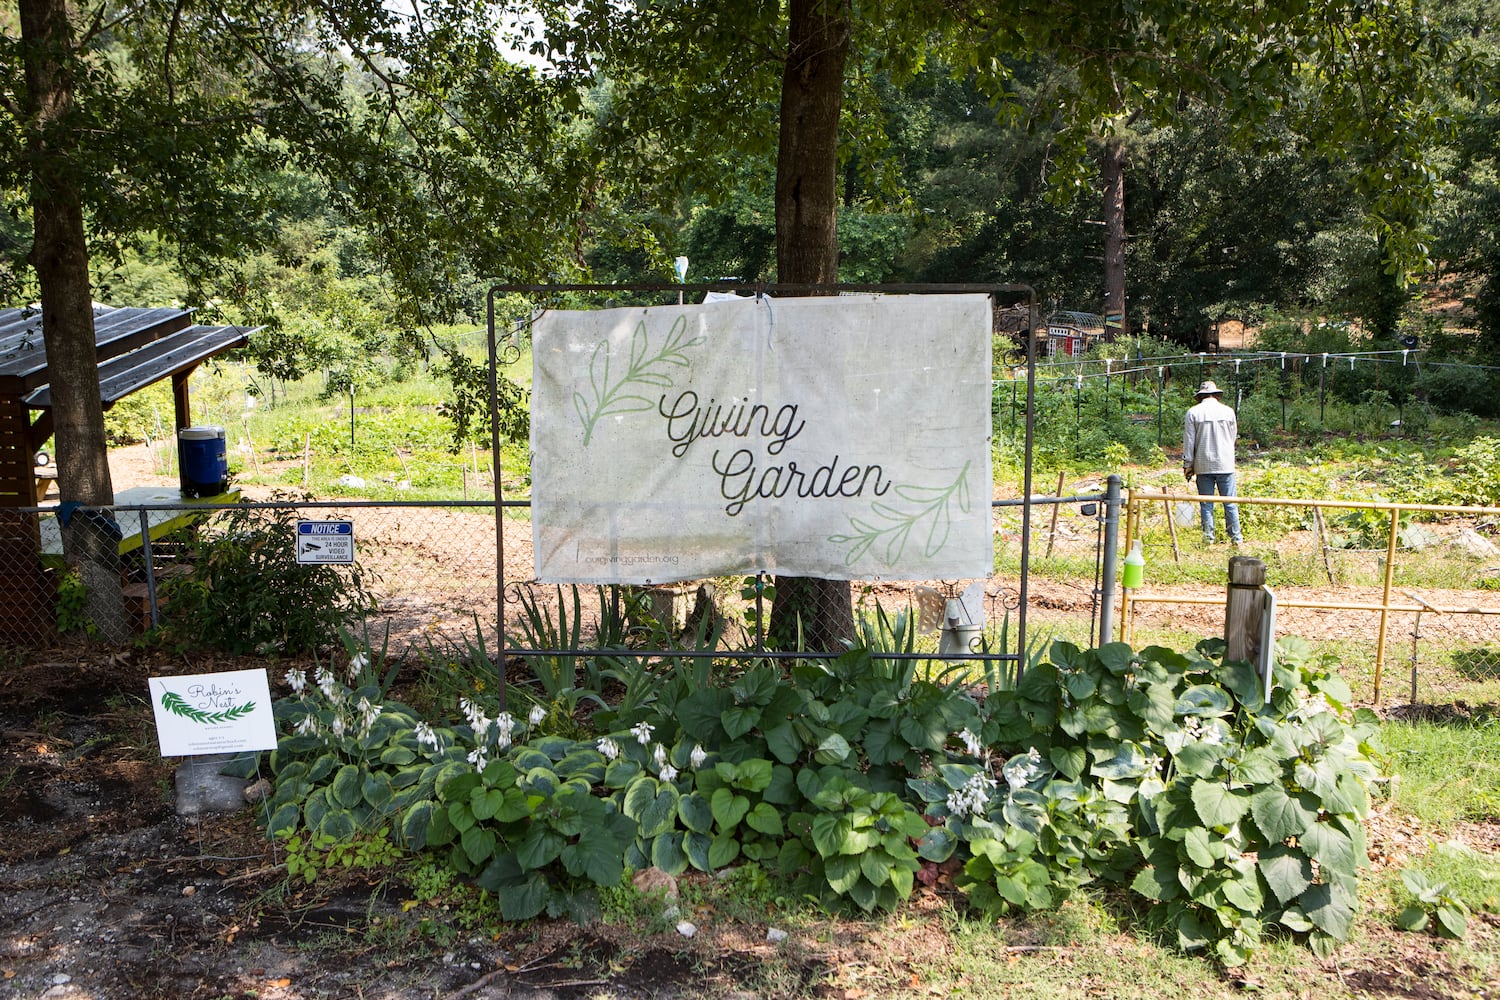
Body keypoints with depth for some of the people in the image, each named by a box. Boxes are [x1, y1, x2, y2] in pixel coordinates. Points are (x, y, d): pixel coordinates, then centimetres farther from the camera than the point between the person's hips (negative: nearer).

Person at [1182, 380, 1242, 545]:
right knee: (1230, 503, 5)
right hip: (1225, 465, 1)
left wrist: (1188, 465, 4)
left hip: (1203, 465, 0)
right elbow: (1233, 437, 11)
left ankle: (1208, 537, 4)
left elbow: (1188, 442, -1)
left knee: (1206, 504, 4)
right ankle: (1236, 537, 6)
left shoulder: (1193, 413, -1)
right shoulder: (1228, 411, 2)